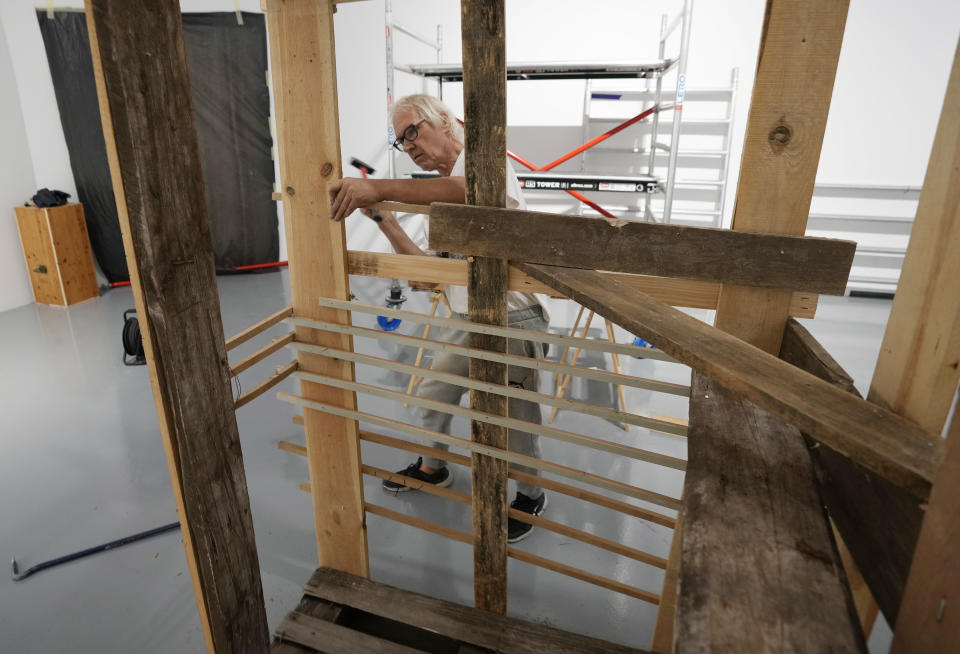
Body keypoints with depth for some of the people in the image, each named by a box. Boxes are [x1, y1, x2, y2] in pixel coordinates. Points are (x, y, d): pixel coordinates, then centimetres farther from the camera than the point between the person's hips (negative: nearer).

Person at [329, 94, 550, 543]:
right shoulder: (439, 193, 14)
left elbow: (473, 190, -40)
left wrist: (378, 188, -45)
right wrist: (384, 219, 7)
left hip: (514, 318, -9)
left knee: (516, 419, 5)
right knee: (433, 395, 20)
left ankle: (531, 496, 33)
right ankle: (432, 468, 47)